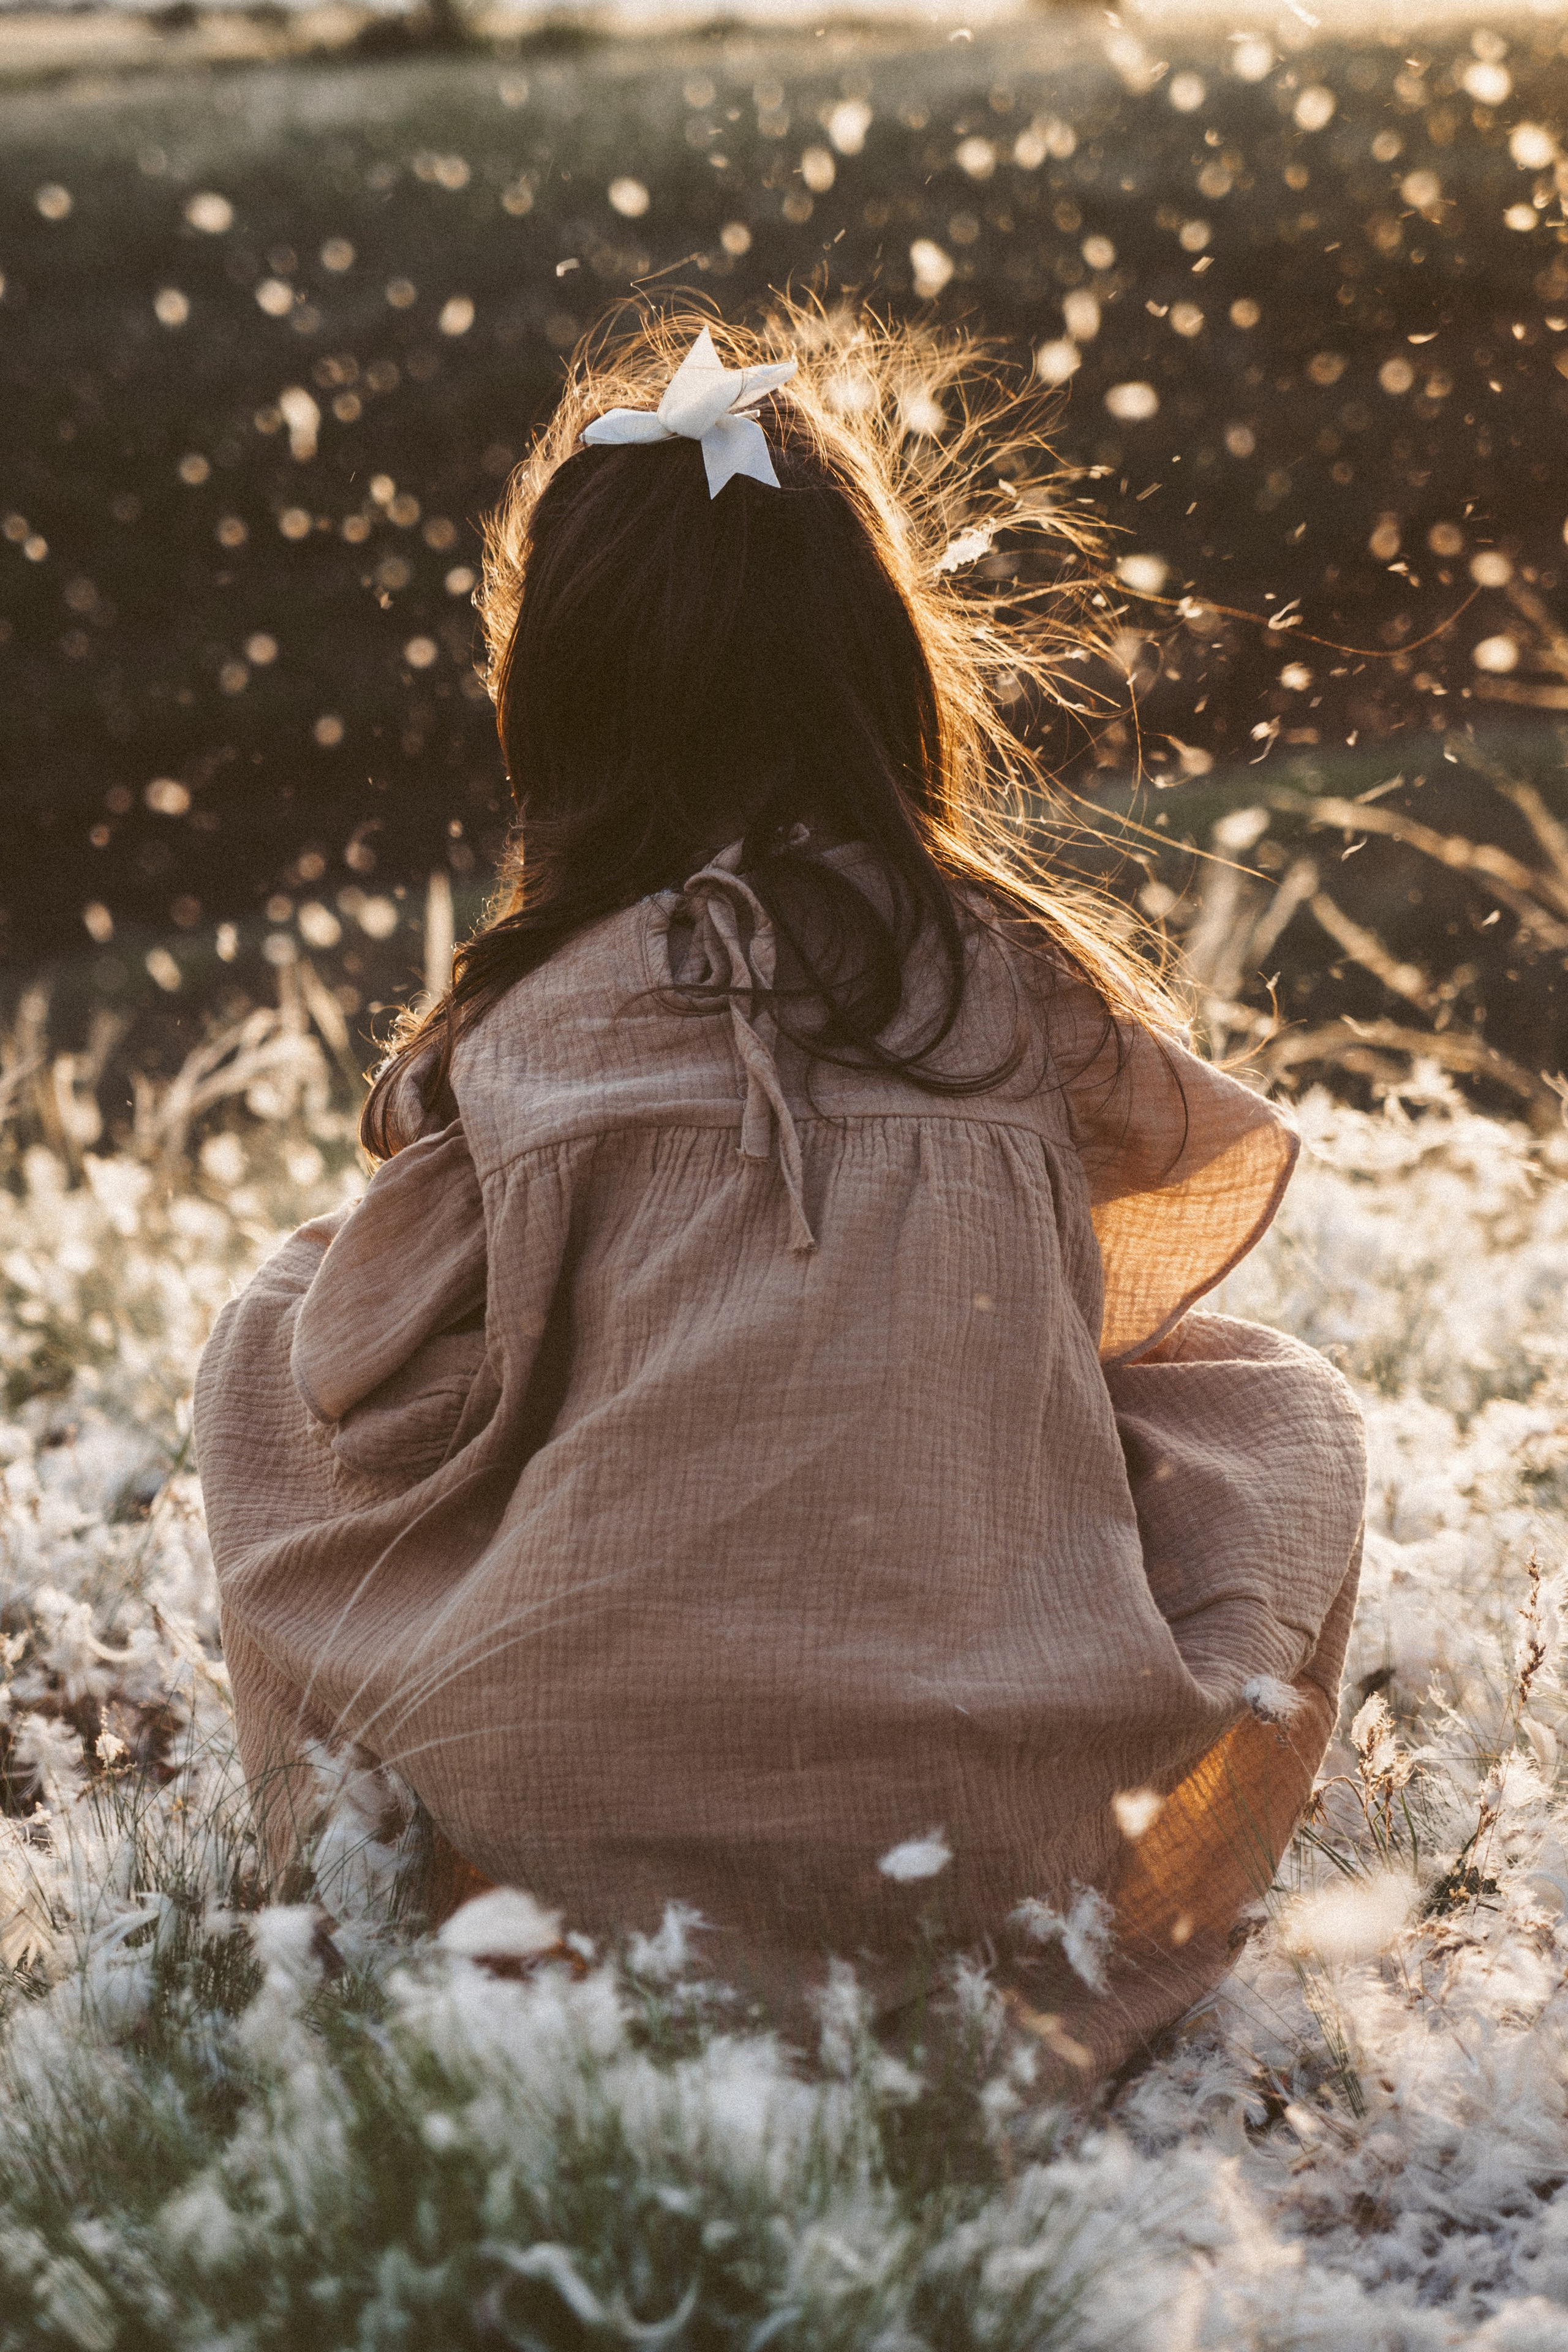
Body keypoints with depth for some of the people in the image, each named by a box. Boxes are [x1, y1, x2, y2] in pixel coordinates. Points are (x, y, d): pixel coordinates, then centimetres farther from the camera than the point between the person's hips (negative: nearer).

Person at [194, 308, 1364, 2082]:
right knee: (1274, 1404, 24)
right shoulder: (1032, 984, -3)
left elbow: (388, 1413, -1)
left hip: (575, 1818, 0)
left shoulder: (532, 1035, -9)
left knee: (270, 1338, 19)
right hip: (1015, 1846, 1)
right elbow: (1209, 1160, 19)